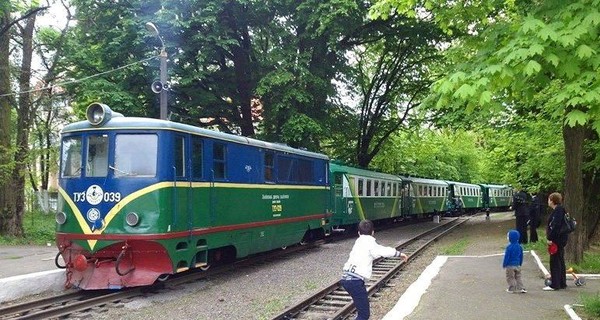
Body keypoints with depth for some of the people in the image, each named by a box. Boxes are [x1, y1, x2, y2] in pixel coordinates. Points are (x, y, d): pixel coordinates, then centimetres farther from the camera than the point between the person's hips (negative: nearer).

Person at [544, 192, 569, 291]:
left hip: (557, 239, -10)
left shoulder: (558, 211, -17)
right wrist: (550, 237, 19)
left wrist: (550, 238, -21)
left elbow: (556, 226, -23)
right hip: (560, 239, 10)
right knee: (560, 261, 16)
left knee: (555, 261, -6)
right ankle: (562, 283, 24)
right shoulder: (559, 210, 14)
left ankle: (555, 285, -2)